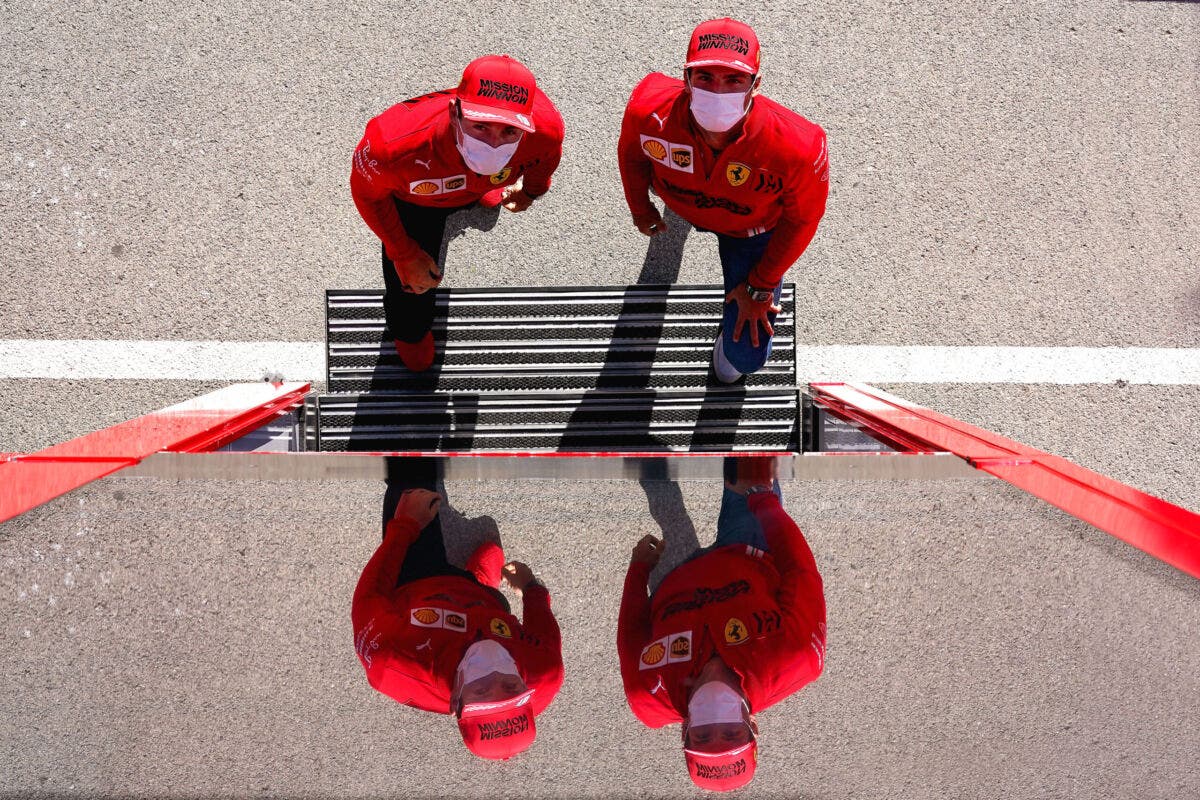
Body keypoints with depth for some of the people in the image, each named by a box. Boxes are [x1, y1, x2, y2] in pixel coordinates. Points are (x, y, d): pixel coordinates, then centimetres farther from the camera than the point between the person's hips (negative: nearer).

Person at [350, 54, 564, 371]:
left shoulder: (545, 128, -44)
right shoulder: (397, 146, -52)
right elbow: (367, 191, -24)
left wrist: (532, 189, 10)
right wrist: (406, 256, -13)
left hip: (477, 190, 3)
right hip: (413, 200, -2)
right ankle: (409, 333, 50)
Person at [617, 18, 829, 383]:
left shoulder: (798, 148, -44)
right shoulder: (650, 110, -39)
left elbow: (802, 218, -21)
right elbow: (631, 152, -11)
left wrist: (760, 287, -12)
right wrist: (640, 208, 6)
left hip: (752, 230, -2)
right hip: (682, 206, 2)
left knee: (746, 357, -1)